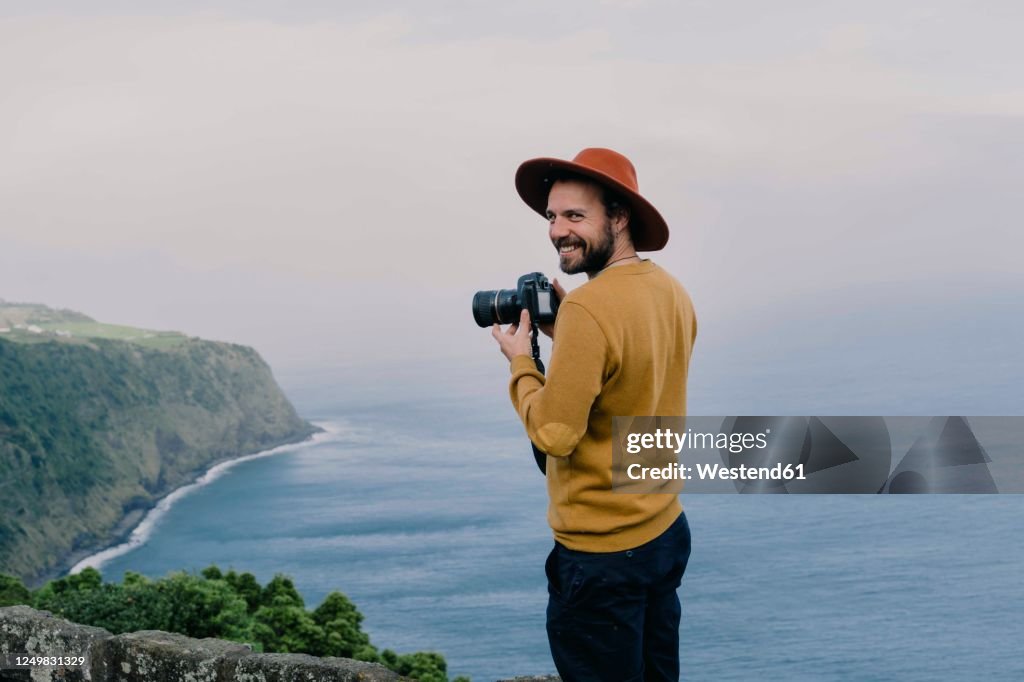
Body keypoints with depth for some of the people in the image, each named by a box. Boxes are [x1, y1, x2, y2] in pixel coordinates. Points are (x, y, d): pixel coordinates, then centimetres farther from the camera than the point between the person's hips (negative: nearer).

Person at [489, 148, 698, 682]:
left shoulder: (590, 307, -23)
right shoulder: (672, 292, 4)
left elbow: (554, 433, -21)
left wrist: (520, 361, -7)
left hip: (603, 554, -9)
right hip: (668, 533, 9)